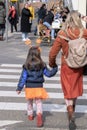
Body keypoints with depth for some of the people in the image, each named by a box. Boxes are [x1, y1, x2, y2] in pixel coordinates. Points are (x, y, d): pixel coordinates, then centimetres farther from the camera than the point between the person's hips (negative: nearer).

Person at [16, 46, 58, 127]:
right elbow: (49, 74, 2)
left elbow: (23, 77, -7)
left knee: (29, 102, 20)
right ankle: (39, 114, -17)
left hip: (29, 87, 0)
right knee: (39, 102, 4)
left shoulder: (26, 66, -8)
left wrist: (19, 88, -1)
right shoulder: (42, 65, -6)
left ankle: (30, 115, 33)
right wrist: (55, 68, 16)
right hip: (39, 87, 0)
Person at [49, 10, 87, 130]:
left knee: (68, 91, 10)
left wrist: (52, 63, 8)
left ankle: (71, 118, 2)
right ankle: (72, 110, 38)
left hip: (66, 67, -1)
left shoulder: (62, 34, -15)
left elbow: (53, 52, -10)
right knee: (75, 89, 21)